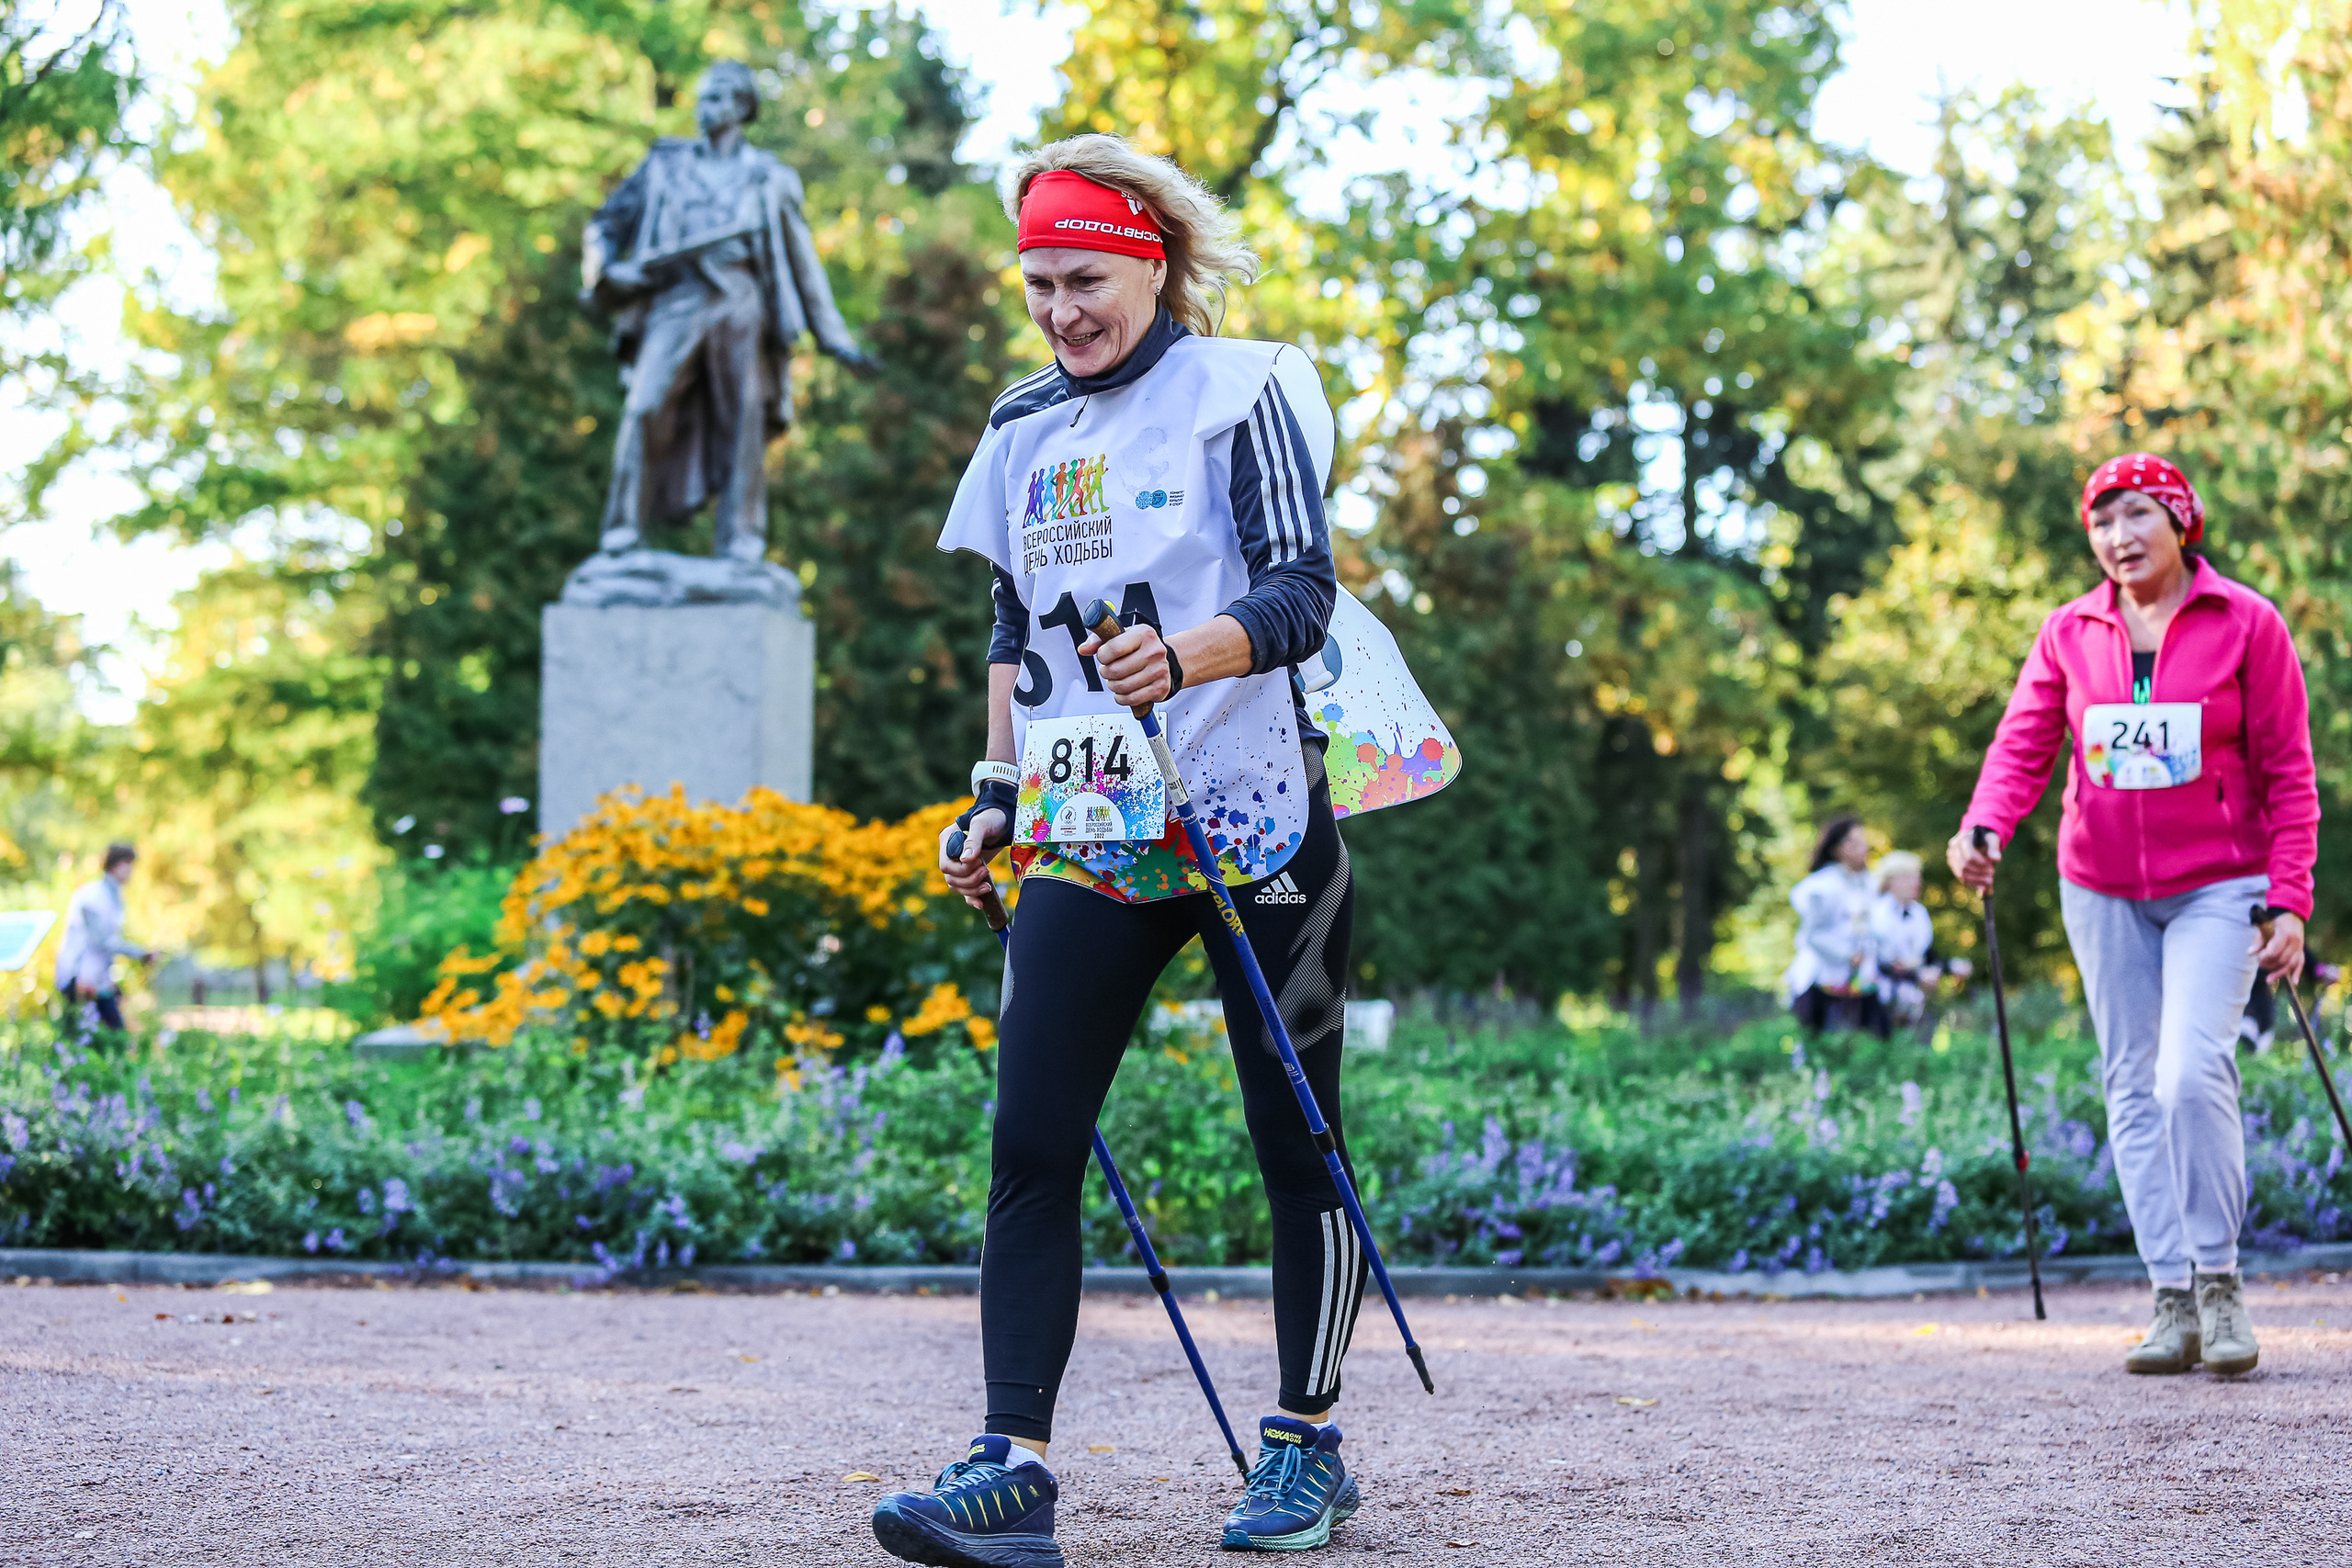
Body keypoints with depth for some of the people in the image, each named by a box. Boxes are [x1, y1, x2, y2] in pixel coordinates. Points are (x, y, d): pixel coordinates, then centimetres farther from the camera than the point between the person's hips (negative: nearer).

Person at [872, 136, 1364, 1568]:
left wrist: (1186, 654, -33)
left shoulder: (1245, 388, -4)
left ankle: (1308, 1448, 18)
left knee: (1296, 1143, 4)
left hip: (1251, 812, -5)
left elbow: (1303, 592, -14)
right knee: (1030, 1145, -8)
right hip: (1088, 826, 5)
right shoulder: (1028, 427, 14)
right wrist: (1000, 792, 15)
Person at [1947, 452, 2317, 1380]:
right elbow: (2024, 742, -1)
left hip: (2215, 887, -4)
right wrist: (1984, 828, -21)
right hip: (2102, 891, 4)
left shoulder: (2245, 623, -3)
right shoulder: (2070, 633, 4)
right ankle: (2173, 1301, 7)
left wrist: (2290, 900, -10)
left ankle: (2218, 1280, -5)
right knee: (2133, 1088, 3)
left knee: (2193, 1073, -19)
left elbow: (2287, 772, -3)